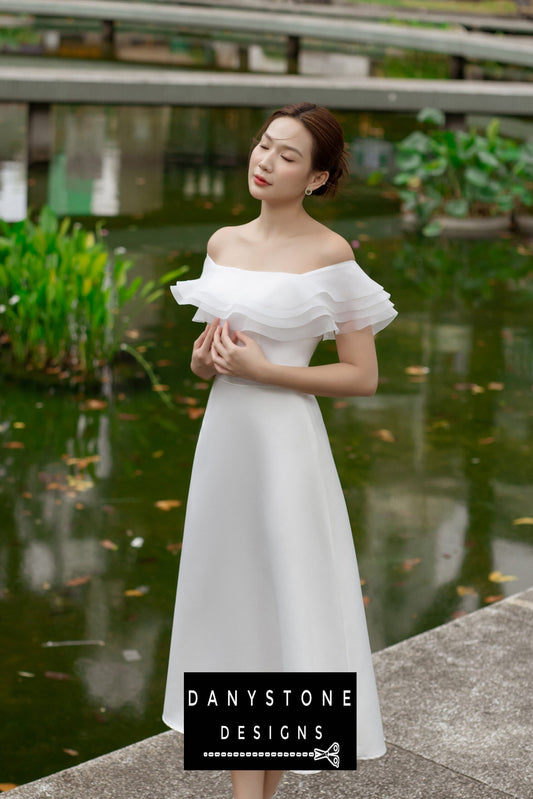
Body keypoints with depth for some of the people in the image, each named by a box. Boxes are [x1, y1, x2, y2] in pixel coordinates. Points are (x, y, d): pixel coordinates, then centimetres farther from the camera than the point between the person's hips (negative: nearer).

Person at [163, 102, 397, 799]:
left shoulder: (330, 254, -9)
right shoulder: (223, 243, 8)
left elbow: (363, 377, -9)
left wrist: (263, 369, -16)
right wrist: (204, 357, -6)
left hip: (285, 446, -6)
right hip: (223, 437, 6)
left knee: (285, 603, 3)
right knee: (231, 598, 10)